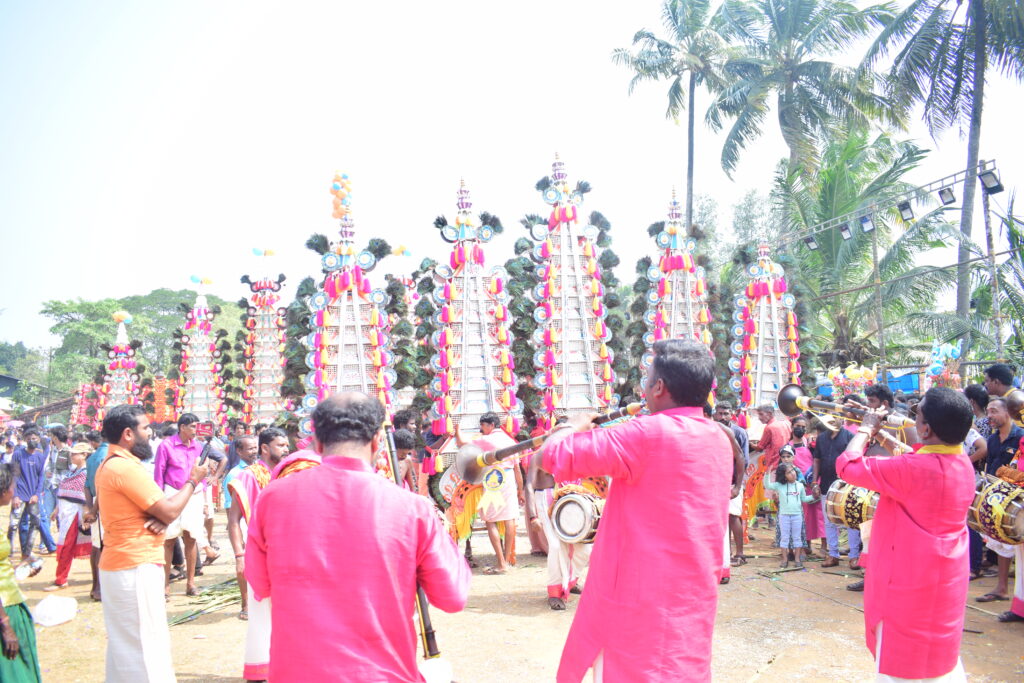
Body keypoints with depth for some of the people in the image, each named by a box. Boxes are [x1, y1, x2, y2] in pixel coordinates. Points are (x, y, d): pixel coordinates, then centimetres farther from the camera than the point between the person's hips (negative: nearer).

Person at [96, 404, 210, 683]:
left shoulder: (110, 464, 12)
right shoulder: (126, 467, -20)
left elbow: (158, 510, 14)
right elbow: (170, 511, -18)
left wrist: (160, 519, -8)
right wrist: (193, 480, -4)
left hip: (118, 564, 10)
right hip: (136, 567, -10)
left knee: (123, 642, 18)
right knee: (146, 645, -5)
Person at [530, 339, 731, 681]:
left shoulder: (648, 433, -21)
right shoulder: (718, 438, 4)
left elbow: (555, 455, -20)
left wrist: (576, 426, 1)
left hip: (646, 596, -8)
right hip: (691, 591, 8)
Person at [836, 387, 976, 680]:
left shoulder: (914, 468, -29)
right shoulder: (962, 462, -4)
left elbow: (848, 465, -23)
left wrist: (867, 429, -9)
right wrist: (881, 433, 9)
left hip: (910, 582, -8)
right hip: (947, 578, 8)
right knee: (942, 656, 26)